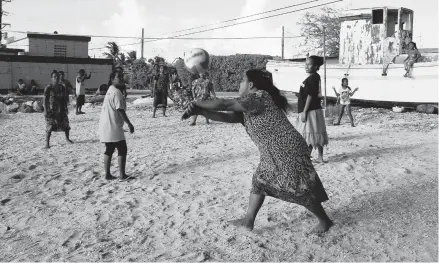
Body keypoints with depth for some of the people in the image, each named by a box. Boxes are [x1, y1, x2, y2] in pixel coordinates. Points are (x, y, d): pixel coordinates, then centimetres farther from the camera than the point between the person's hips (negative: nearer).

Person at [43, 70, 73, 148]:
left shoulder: (62, 88, 5)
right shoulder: (48, 88, -9)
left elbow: (65, 99, 12)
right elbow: (45, 100, -9)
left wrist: (66, 108, 7)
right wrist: (45, 110, -15)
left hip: (61, 109, 5)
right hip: (51, 110, -5)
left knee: (66, 125, 10)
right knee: (50, 126, -9)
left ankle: (67, 138, 33)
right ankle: (47, 143, 0)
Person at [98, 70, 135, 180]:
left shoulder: (110, 90, 16)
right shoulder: (117, 92, -14)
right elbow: (120, 110, -19)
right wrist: (129, 124, -15)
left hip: (105, 126, 10)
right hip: (113, 126, -10)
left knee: (109, 150, 13)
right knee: (122, 150, -2)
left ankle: (107, 174, 17)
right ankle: (122, 175, 2)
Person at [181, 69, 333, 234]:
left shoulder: (260, 97, -18)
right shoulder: (247, 110, 11)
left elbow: (225, 105, -19)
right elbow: (226, 117, 4)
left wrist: (197, 103, -9)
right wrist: (200, 111, -4)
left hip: (289, 152, -10)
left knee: (301, 189, 0)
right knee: (259, 182, 11)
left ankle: (324, 220, 21)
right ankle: (249, 220, 21)